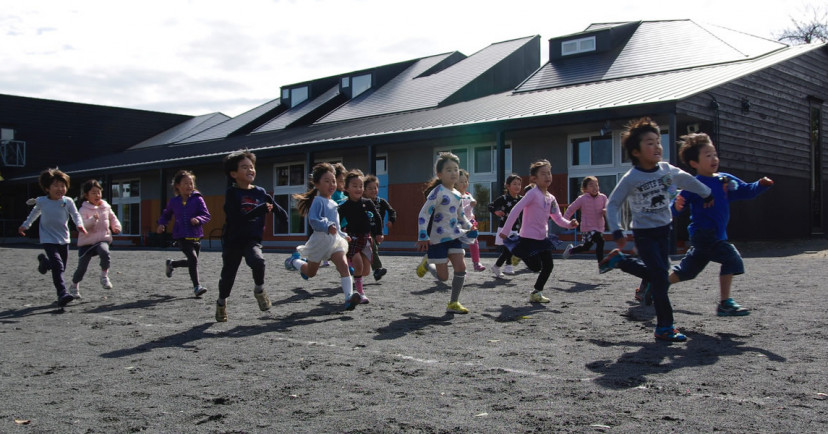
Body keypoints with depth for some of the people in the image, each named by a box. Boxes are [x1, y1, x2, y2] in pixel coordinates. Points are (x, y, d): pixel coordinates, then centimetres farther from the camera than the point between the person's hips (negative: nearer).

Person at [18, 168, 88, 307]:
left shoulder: (68, 202, -4)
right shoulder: (41, 201, -2)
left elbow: (76, 215, 2)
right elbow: (35, 212, 19)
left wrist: (80, 225, -19)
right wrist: (25, 225, 28)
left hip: (64, 240, 3)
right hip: (48, 240, -3)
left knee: (61, 268, 14)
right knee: (58, 266, -21)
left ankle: (44, 261, 45)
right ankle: (62, 294, -21)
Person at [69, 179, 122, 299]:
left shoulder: (106, 207, 6)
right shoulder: (83, 210, -7)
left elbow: (112, 217, 24)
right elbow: (81, 225, -20)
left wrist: (116, 227, 6)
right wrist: (93, 219, -35)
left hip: (103, 239, 2)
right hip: (86, 242, -2)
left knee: (104, 252, -33)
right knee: (82, 267, 3)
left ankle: (104, 275, -14)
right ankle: (74, 286, 29)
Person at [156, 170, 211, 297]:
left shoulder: (198, 199, -2)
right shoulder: (174, 202, 3)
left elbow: (206, 215, -4)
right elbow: (166, 214, 22)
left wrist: (198, 219, -24)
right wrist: (162, 224, 6)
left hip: (195, 236, 2)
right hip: (181, 237, -2)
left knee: (192, 262, 13)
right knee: (193, 258, -19)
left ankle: (171, 264, 42)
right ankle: (196, 286, -11)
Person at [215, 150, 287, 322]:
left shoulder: (260, 192, 2)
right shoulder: (232, 193, -9)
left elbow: (283, 216, 7)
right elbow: (236, 218, -24)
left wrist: (272, 204, -11)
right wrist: (260, 210, -31)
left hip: (252, 240, 1)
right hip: (233, 240, -1)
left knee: (257, 261, -28)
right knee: (228, 274, 9)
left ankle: (259, 290, 0)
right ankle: (221, 302, 39)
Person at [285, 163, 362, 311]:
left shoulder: (333, 203, 14)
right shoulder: (318, 201, -13)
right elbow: (313, 220, -26)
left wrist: (343, 235, 26)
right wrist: (327, 226, -39)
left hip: (335, 239, 6)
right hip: (321, 238, -6)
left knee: (344, 265, -17)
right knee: (311, 272, 13)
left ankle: (349, 296, -28)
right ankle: (294, 260, 44)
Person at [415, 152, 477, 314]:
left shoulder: (457, 195, 9)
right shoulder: (438, 192, -15)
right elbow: (424, 213, -20)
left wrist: (469, 227, 9)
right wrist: (423, 237, -26)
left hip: (454, 237, 7)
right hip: (437, 239, -7)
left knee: (461, 267, -6)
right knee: (443, 276, 0)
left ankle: (453, 303, 7)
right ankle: (426, 263, 32)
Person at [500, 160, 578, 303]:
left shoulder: (551, 198, 8)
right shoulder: (533, 193, -15)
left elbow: (558, 218, 12)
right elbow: (516, 210, -20)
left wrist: (569, 224, -10)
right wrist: (505, 230, -24)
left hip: (543, 237, 8)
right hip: (529, 237, -7)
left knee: (548, 266, 4)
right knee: (536, 267, -8)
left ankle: (536, 293, 19)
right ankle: (519, 256, 21)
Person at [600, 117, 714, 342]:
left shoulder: (667, 169, -2)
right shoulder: (631, 178, -17)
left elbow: (686, 179, 17)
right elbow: (612, 205, -13)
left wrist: (707, 194, 31)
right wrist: (617, 232, -21)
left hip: (664, 230, 6)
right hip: (644, 233, -6)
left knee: (655, 273, 13)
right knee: (660, 276, -10)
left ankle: (619, 260, 33)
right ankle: (665, 327, 0)